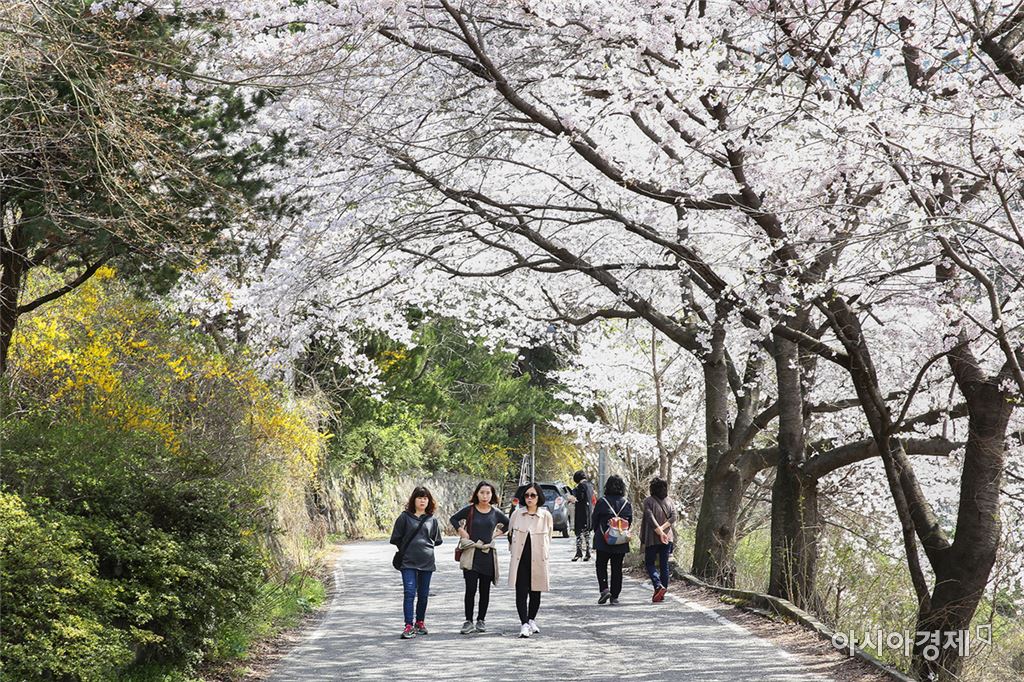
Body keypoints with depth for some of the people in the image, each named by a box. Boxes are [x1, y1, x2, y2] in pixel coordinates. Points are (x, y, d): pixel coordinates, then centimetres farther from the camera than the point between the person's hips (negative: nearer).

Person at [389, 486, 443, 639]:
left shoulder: (432, 520, 7)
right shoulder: (404, 517, -1)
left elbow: (437, 540, 18)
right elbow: (396, 538, 3)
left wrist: (426, 546, 9)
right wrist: (406, 550, 8)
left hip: (427, 562, 3)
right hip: (408, 563, -3)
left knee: (423, 594, 10)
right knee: (409, 593, -10)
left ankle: (420, 623, 24)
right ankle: (409, 626, -10)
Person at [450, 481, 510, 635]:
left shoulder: (495, 513, 5)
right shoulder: (469, 510, -1)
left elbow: (509, 523, 22)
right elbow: (453, 519, 12)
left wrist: (498, 532, 8)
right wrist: (461, 531, -1)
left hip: (488, 554, 2)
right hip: (471, 553, -2)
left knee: (485, 590, 6)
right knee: (470, 589, -7)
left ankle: (481, 620, 16)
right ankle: (468, 621, -1)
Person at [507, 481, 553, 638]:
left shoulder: (546, 515, -1)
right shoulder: (517, 514, 1)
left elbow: (548, 537, 10)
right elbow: (511, 532, 14)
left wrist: (544, 553, 8)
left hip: (538, 559, 0)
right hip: (520, 558, 0)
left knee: (535, 591, 10)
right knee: (521, 591, -8)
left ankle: (531, 620, 28)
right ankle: (524, 624, -9)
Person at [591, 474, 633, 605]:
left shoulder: (601, 502, -9)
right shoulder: (627, 503, 0)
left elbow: (594, 521, -2)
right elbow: (630, 523, 8)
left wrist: (598, 533, 15)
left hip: (603, 541, -3)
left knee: (601, 565, 11)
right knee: (617, 568, 10)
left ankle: (604, 589, -8)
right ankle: (615, 596, 10)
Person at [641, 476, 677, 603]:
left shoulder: (648, 501, -7)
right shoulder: (669, 501, 6)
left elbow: (650, 519, -16)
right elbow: (673, 517, -4)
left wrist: (660, 532, -15)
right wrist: (662, 528, -9)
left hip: (652, 538, -4)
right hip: (668, 537, 4)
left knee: (649, 563, 7)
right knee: (664, 564, 10)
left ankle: (658, 586, -16)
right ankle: (662, 593, 10)